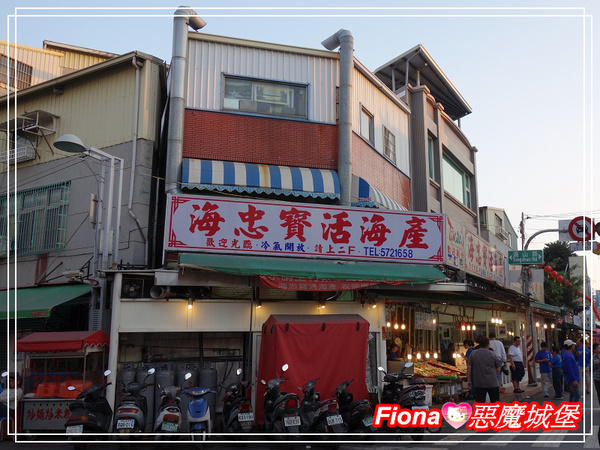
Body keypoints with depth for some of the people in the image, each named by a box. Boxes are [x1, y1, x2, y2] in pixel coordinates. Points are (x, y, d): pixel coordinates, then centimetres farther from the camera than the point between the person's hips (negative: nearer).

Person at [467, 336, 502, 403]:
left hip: (478, 383, 1)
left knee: (479, 403, 2)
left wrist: (468, 380, 3)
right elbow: (498, 369, 1)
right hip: (492, 383, 0)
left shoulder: (473, 353, 0)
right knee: (495, 402, 12)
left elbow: (469, 368, -4)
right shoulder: (492, 354, -3)